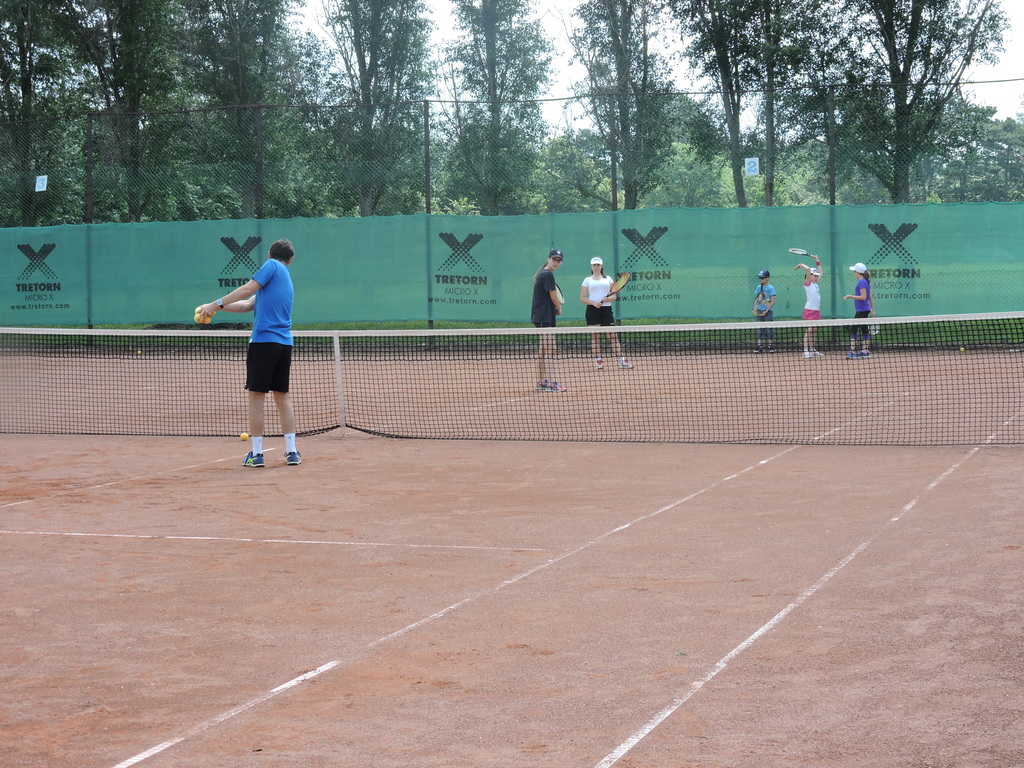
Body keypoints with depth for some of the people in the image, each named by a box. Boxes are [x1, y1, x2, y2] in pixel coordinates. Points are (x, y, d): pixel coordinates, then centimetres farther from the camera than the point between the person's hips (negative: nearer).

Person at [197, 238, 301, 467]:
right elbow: (248, 304, 19)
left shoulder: (271, 265, 0)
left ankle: (256, 454, 1)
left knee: (256, 396, -1)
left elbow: (247, 289, -13)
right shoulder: (287, 280, 22)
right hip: (284, 343, 7)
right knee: (282, 396, 11)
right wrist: (217, 307, 14)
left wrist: (217, 303, -10)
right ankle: (291, 452, 9)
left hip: (264, 340, -7)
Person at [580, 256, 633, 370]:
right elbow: (582, 298, 3)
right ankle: (598, 362, -1)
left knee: (613, 335, -4)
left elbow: (614, 296, 11)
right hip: (592, 309, -1)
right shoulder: (587, 280, 9)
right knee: (595, 336, -2)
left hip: (606, 309, 1)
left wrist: (608, 299, -11)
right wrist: (593, 302, -13)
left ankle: (621, 360, -7)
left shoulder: (608, 279, 13)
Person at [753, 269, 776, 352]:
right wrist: (755, 307, -2)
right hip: (759, 311, 5)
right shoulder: (759, 287, 10)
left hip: (768, 312, -5)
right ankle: (759, 347, 4)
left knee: (769, 329, -3)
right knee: (760, 330, 4)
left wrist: (766, 310, -16)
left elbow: (773, 302, -9)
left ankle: (771, 347, 4)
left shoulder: (770, 288, -6)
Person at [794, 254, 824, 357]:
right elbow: (808, 269, -18)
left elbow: (820, 273, 32)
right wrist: (801, 265, -3)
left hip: (816, 310, 8)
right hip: (810, 310, -8)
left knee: (814, 332, 9)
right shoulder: (807, 283, -5)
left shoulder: (816, 284, 17)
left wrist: (817, 261, 30)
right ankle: (805, 350, -13)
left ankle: (812, 350, 13)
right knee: (809, 331, -11)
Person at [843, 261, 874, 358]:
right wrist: (872, 310, 19)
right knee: (864, 330, 11)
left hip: (861, 310, -10)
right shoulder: (866, 282, 14)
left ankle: (852, 351, -12)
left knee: (853, 329, -9)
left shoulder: (861, 282, -15)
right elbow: (871, 297, 16)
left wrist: (850, 296, -15)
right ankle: (864, 351, 13)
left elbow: (863, 297, -20)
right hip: (865, 310, 10)